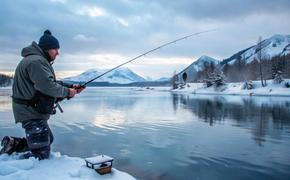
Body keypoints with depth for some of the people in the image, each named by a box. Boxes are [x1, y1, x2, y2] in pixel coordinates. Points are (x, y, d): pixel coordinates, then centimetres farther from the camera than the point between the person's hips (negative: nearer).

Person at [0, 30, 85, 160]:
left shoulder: (40, 61, 18)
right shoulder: (36, 61, -18)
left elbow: (52, 82, 16)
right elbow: (48, 86, -28)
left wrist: (70, 86, 4)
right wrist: (67, 92, -13)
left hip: (34, 111, 11)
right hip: (31, 112, -11)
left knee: (48, 139, 27)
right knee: (41, 154, -8)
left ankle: (13, 144, 21)